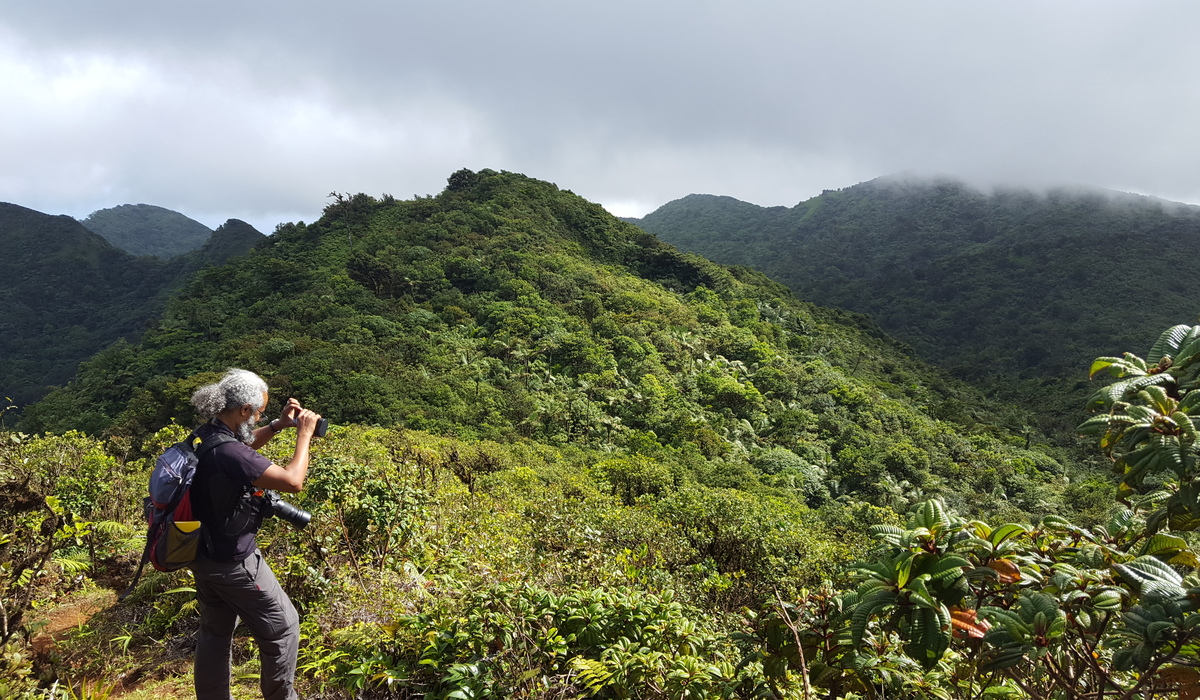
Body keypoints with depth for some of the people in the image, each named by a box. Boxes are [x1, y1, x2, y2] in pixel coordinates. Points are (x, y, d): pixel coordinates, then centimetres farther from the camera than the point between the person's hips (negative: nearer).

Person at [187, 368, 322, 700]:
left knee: (215, 632, 22)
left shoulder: (204, 436, -3)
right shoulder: (228, 453, -32)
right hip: (234, 563, -9)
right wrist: (304, 433, -18)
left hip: (204, 555, 9)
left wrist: (278, 425, 5)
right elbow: (293, 481, -29)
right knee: (283, 626, 8)